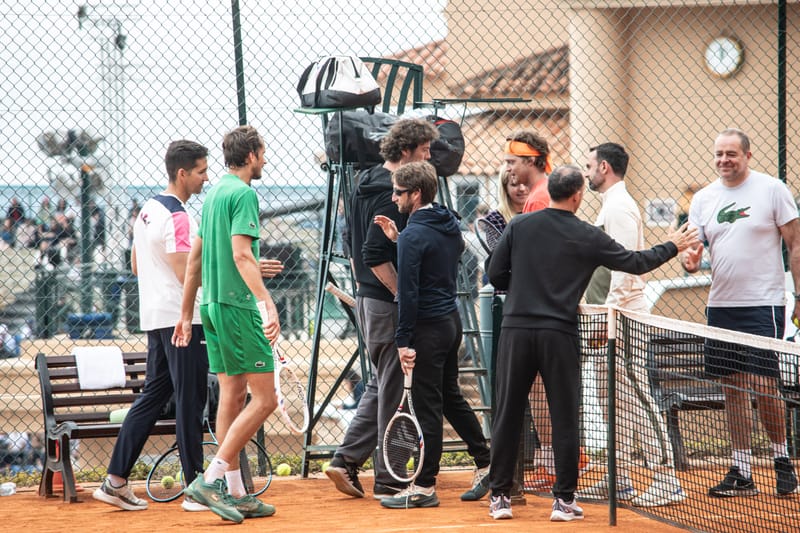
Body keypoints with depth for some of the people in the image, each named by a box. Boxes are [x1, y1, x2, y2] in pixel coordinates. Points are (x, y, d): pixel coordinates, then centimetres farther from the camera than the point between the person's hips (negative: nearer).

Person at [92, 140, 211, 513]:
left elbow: (137, 266, 23)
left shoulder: (149, 209, 15)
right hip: (181, 317, -10)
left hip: (155, 317, 10)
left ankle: (116, 481, 11)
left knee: (153, 395, 12)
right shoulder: (176, 217, -16)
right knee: (190, 401, -5)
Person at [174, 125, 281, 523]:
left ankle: (235, 493, 11)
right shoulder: (243, 194, -11)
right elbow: (241, 254, -22)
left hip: (213, 306, 9)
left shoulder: (214, 193, 17)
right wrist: (266, 302, -30)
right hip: (237, 306, -9)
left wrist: (186, 314, 25)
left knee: (232, 395, 10)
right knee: (264, 398, -7)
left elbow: (195, 257, 20)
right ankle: (211, 478, -13)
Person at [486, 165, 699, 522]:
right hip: (559, 335, -2)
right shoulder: (588, 237, -1)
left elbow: (496, 274, 5)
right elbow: (635, 263, 8)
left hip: (516, 330, 2)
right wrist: (673, 247, 23)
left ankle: (500, 496, 10)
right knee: (565, 419, 6)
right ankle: (564, 499, 8)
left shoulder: (520, 226, 2)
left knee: (508, 416, 7)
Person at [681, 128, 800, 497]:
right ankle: (741, 473, 9)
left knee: (762, 386, -9)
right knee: (732, 389, 5)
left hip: (763, 304, -5)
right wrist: (689, 259, -15)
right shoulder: (703, 198, 9)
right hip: (720, 306, 5)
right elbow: (692, 246, 10)